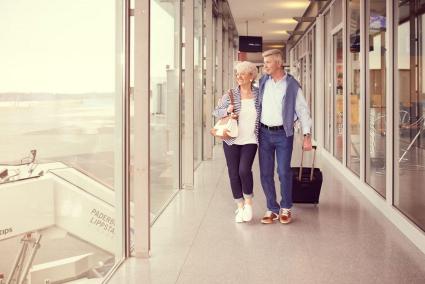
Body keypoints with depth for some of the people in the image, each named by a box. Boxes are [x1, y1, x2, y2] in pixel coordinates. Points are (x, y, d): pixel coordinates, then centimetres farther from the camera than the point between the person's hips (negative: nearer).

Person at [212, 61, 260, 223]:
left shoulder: (259, 94, 1)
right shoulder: (230, 95, 0)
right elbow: (215, 112, 7)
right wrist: (226, 111, -13)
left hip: (250, 141, -1)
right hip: (231, 140, 1)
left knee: (244, 170, -16)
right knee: (233, 173, 4)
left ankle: (248, 201, 9)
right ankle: (240, 206, 20)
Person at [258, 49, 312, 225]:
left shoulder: (292, 85, -4)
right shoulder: (263, 82, 6)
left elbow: (302, 110, -3)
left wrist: (307, 135, -7)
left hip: (283, 133, -4)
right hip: (264, 133, 4)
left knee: (284, 172, -4)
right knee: (265, 173, 4)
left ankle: (286, 208, 14)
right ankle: (272, 209, 15)